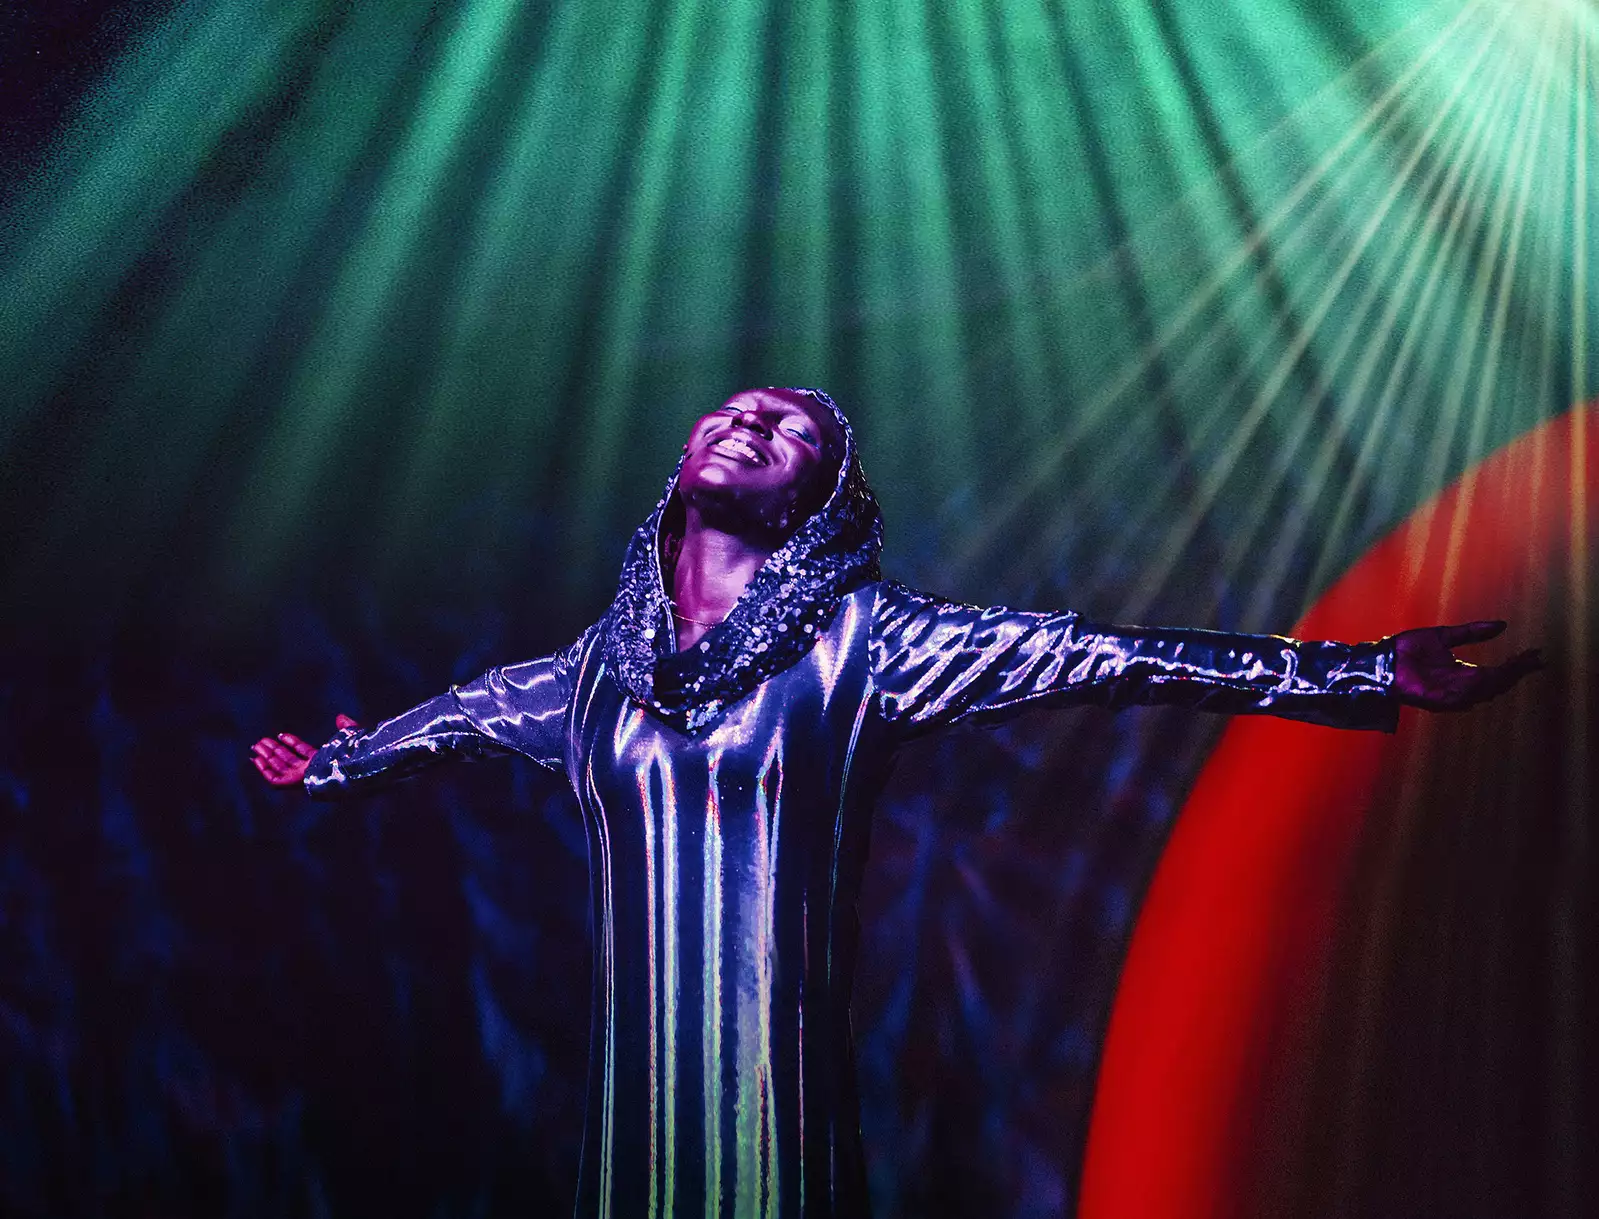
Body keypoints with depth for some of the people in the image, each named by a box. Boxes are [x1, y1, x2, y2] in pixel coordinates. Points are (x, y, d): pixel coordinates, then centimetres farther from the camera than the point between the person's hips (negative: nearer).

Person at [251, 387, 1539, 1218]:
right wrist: (332, 766, 45)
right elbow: (461, 716, 28)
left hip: (782, 1085, -3)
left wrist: (1370, 672, -12)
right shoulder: (602, 661, 9)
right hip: (633, 1084, 4)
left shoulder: (859, 638, -3)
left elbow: (1106, 656, -8)